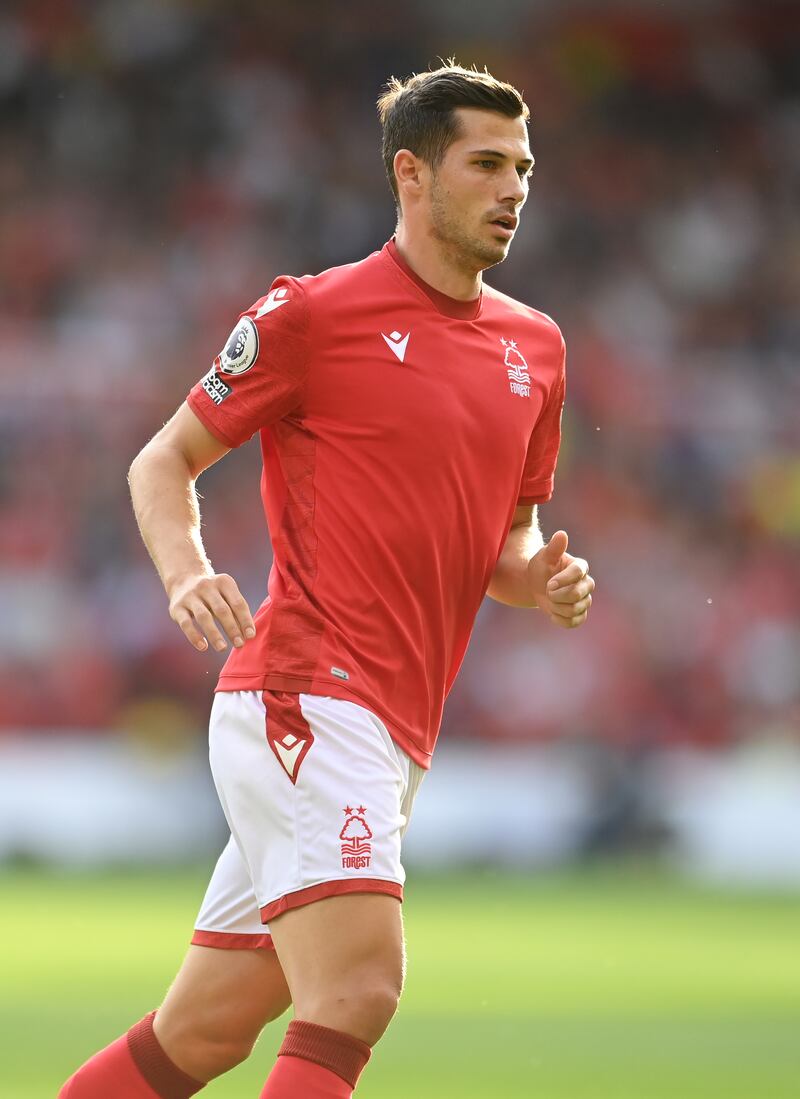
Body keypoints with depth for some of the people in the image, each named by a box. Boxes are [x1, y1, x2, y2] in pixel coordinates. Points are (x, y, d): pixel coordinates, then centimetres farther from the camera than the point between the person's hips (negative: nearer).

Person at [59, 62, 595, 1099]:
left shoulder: (535, 346, 17)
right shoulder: (313, 312, -3)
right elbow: (164, 461, 3)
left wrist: (543, 578, 3)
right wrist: (186, 575, -17)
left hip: (396, 733, 7)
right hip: (303, 697, -7)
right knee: (357, 991, -22)